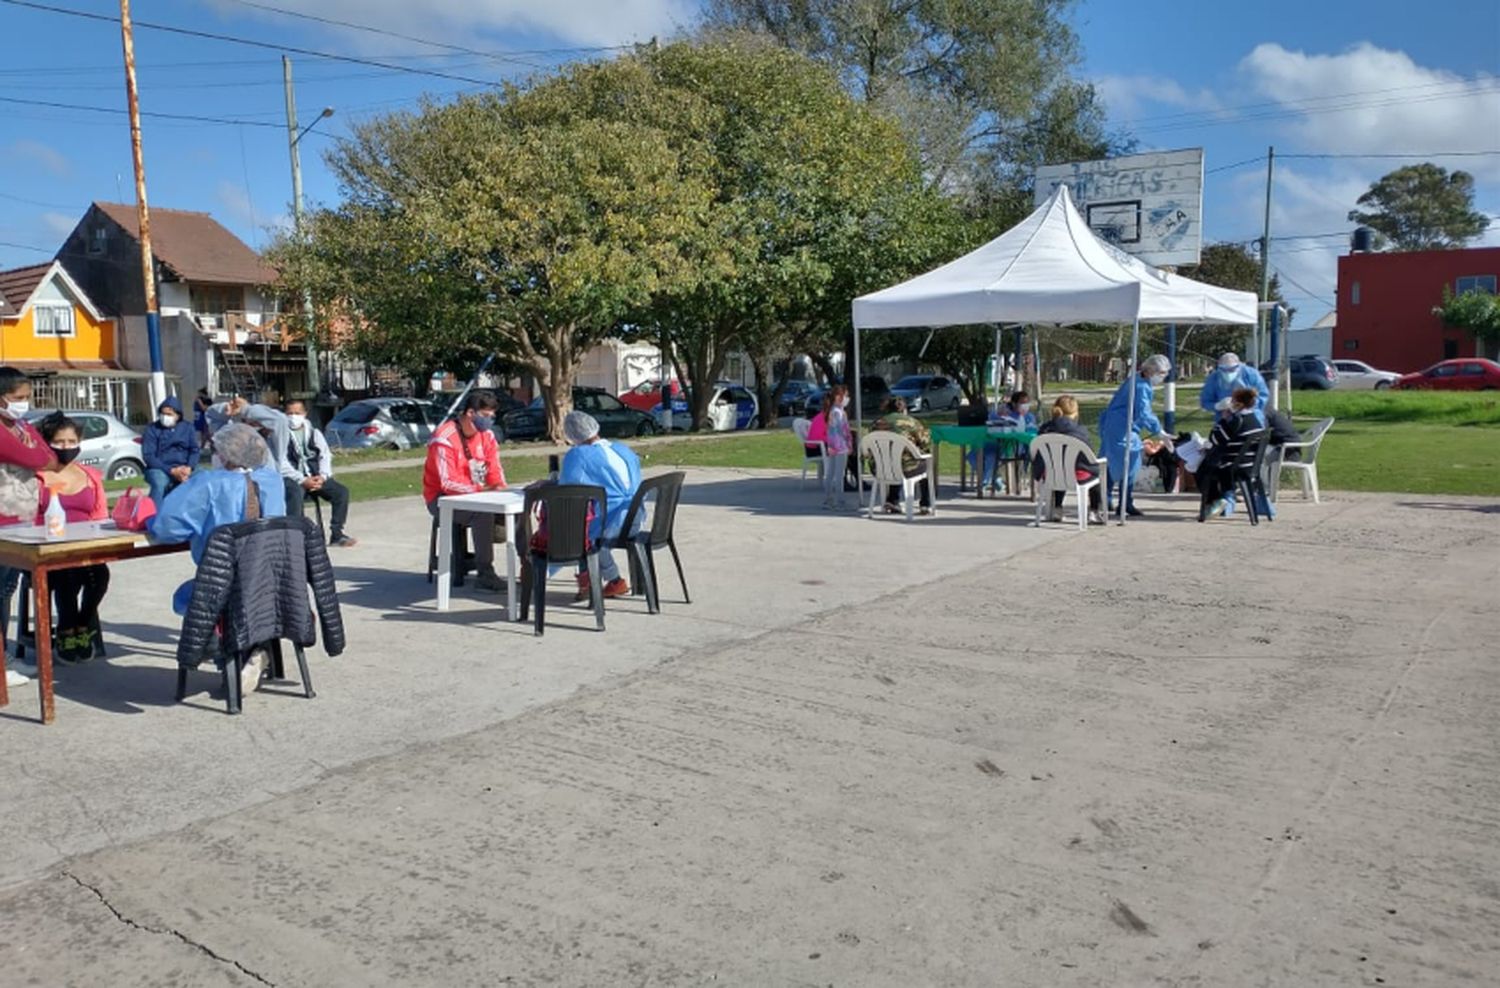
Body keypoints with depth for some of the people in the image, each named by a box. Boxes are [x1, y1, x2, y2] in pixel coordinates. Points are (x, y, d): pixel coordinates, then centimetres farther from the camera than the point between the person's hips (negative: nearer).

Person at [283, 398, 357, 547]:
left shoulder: (314, 432, 15)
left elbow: (325, 455, 10)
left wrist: (322, 476, -9)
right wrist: (303, 481, -19)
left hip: (316, 477, 4)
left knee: (342, 491, -15)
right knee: (295, 494, -36)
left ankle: (336, 534, -9)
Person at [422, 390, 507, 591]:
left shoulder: (486, 435, 3)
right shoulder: (445, 438, -19)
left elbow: (495, 470, 6)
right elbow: (448, 483, -26)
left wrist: (499, 487, -16)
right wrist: (481, 489, -34)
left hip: (476, 496, 7)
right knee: (483, 512, -34)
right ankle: (485, 573, -28)